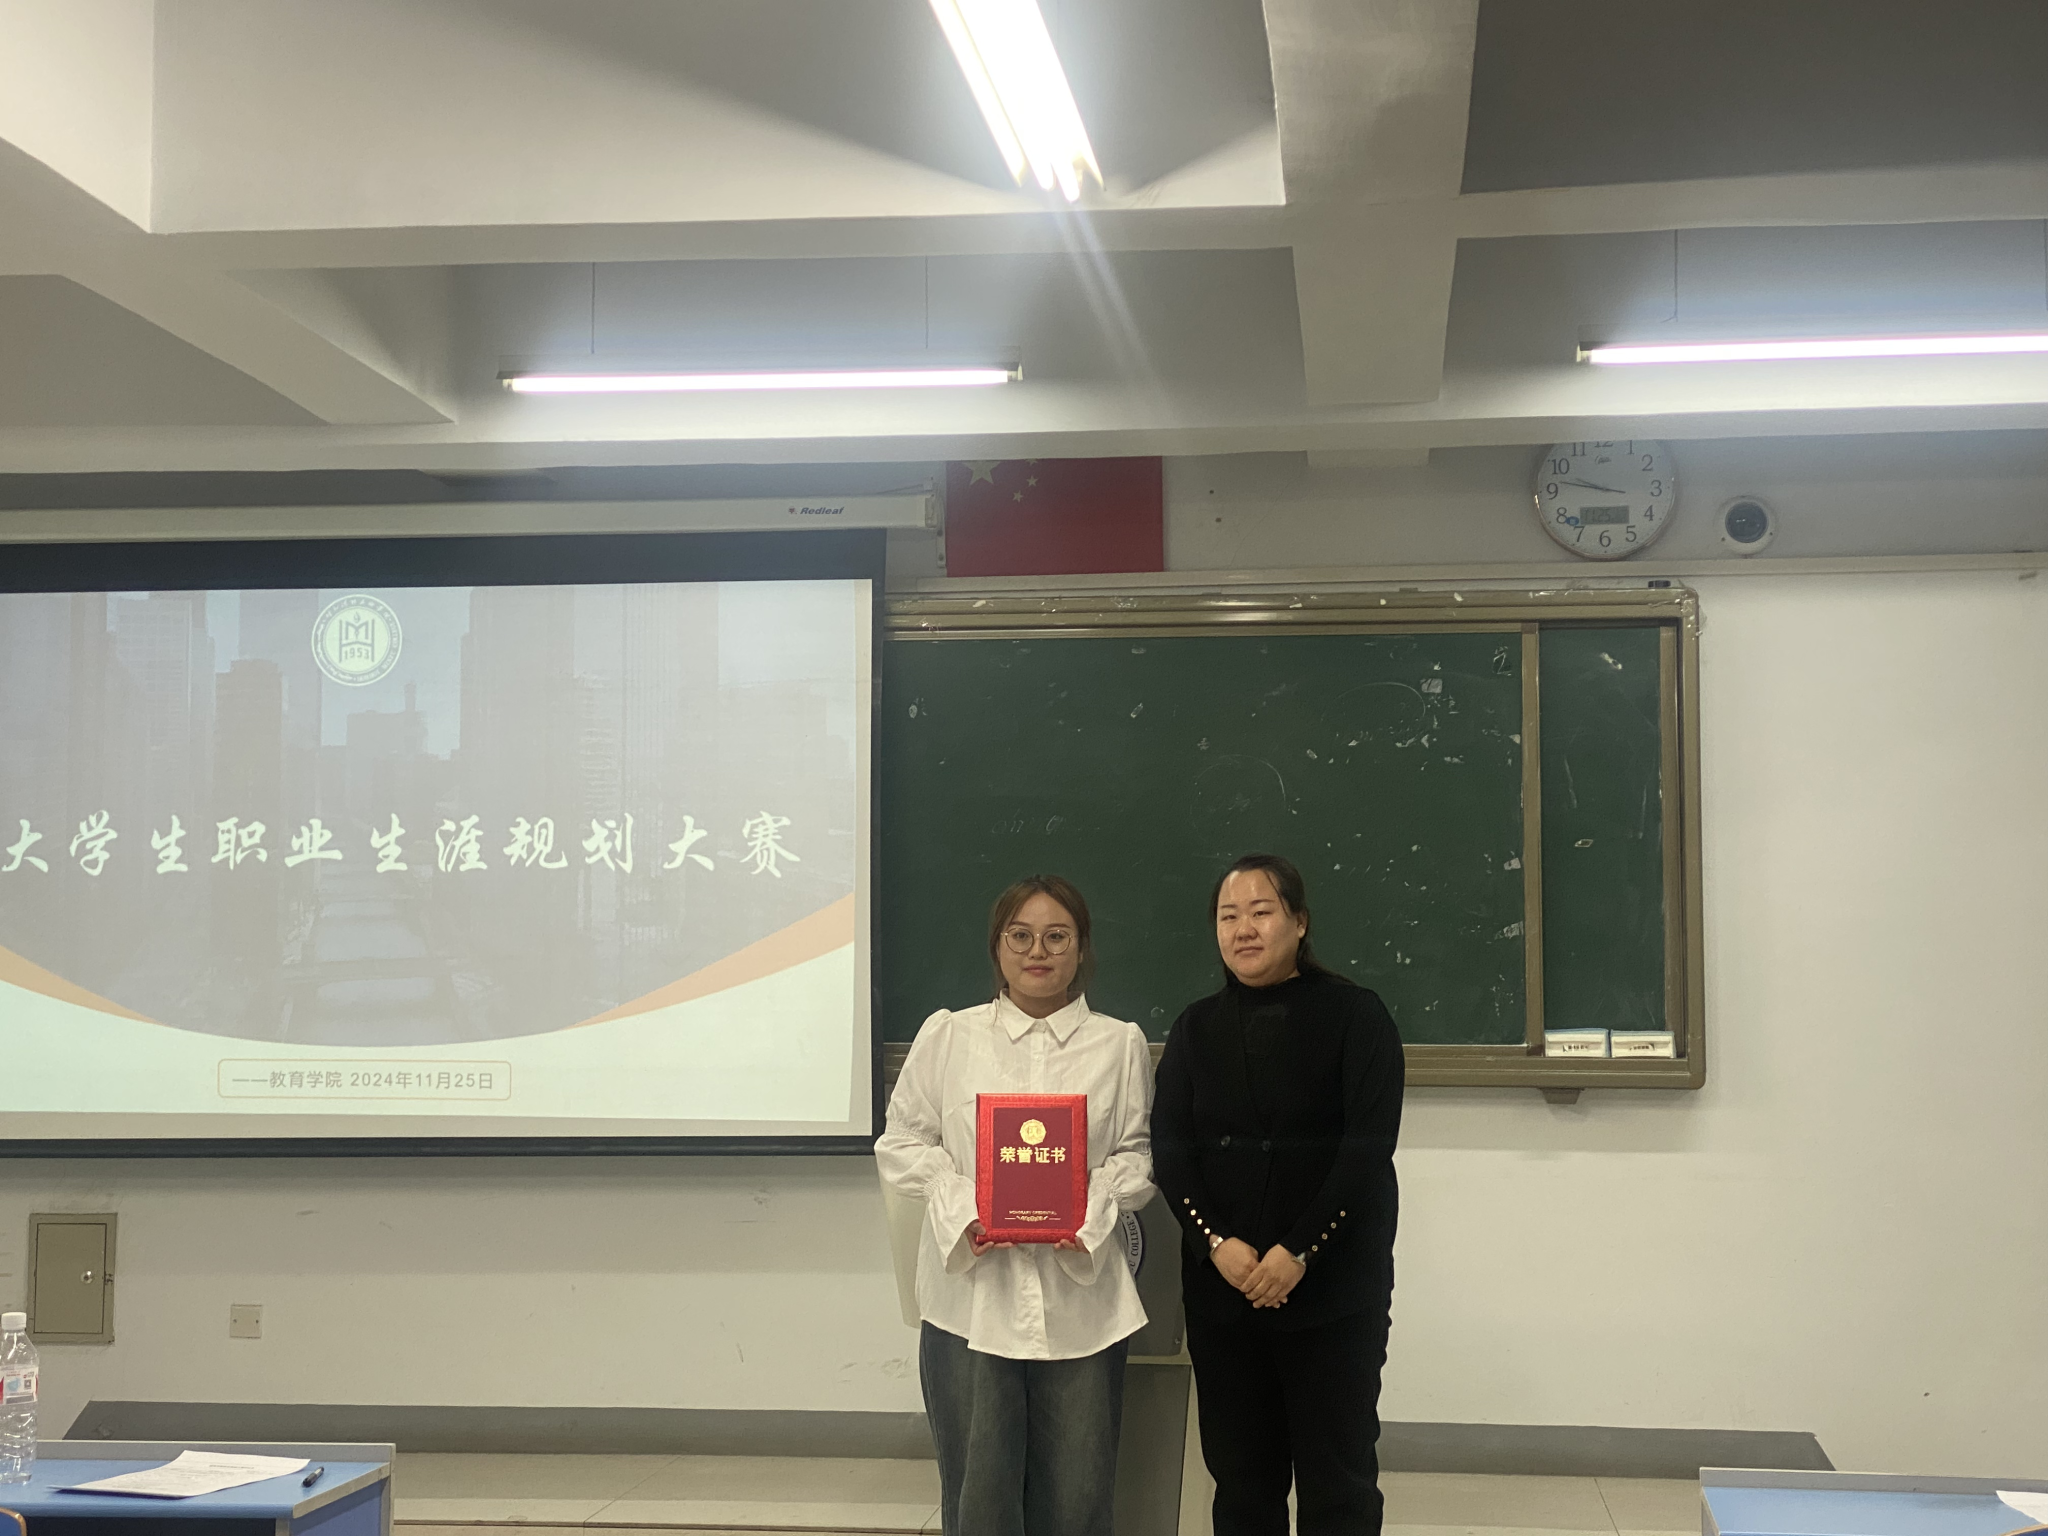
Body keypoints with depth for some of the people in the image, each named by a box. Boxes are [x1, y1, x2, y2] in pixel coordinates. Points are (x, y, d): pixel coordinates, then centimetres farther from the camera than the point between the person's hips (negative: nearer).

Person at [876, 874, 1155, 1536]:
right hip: (970, 1290, 0)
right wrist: (962, 1206, -10)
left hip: (1080, 1297, 1)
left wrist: (1091, 1207, -12)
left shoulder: (1120, 1044, 8)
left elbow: (1139, 1151, 7)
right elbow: (901, 1141, 7)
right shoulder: (948, 1036, 7)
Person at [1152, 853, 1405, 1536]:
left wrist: (1299, 1252, -16)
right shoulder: (1197, 1027, 11)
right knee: (1240, 1470, 7)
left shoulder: (1354, 1014, -1)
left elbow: (1368, 1146, -9)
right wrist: (1216, 1243, -13)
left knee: (1337, 1478, -2)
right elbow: (1170, 1145, 2)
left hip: (1331, 1286, -3)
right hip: (1221, 1287, 4)